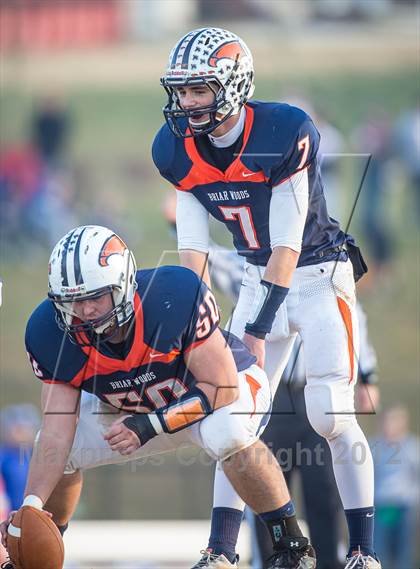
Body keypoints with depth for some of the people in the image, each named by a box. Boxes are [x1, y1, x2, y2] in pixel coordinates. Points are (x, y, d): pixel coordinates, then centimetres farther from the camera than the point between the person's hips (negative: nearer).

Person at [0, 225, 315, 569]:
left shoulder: (177, 295, -38)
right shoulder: (50, 332, -25)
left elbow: (221, 388, -31)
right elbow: (58, 431, -25)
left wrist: (149, 426, -39)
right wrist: (31, 506, -37)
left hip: (227, 387, -5)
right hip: (133, 407, 5)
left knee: (227, 434, -37)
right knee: (60, 452, -9)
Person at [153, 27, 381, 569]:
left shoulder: (285, 133, -26)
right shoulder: (178, 150, -7)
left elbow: (287, 245, -25)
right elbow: (192, 248, -3)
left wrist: (257, 331, -25)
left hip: (320, 275, -6)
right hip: (259, 278, 6)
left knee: (331, 415, -13)